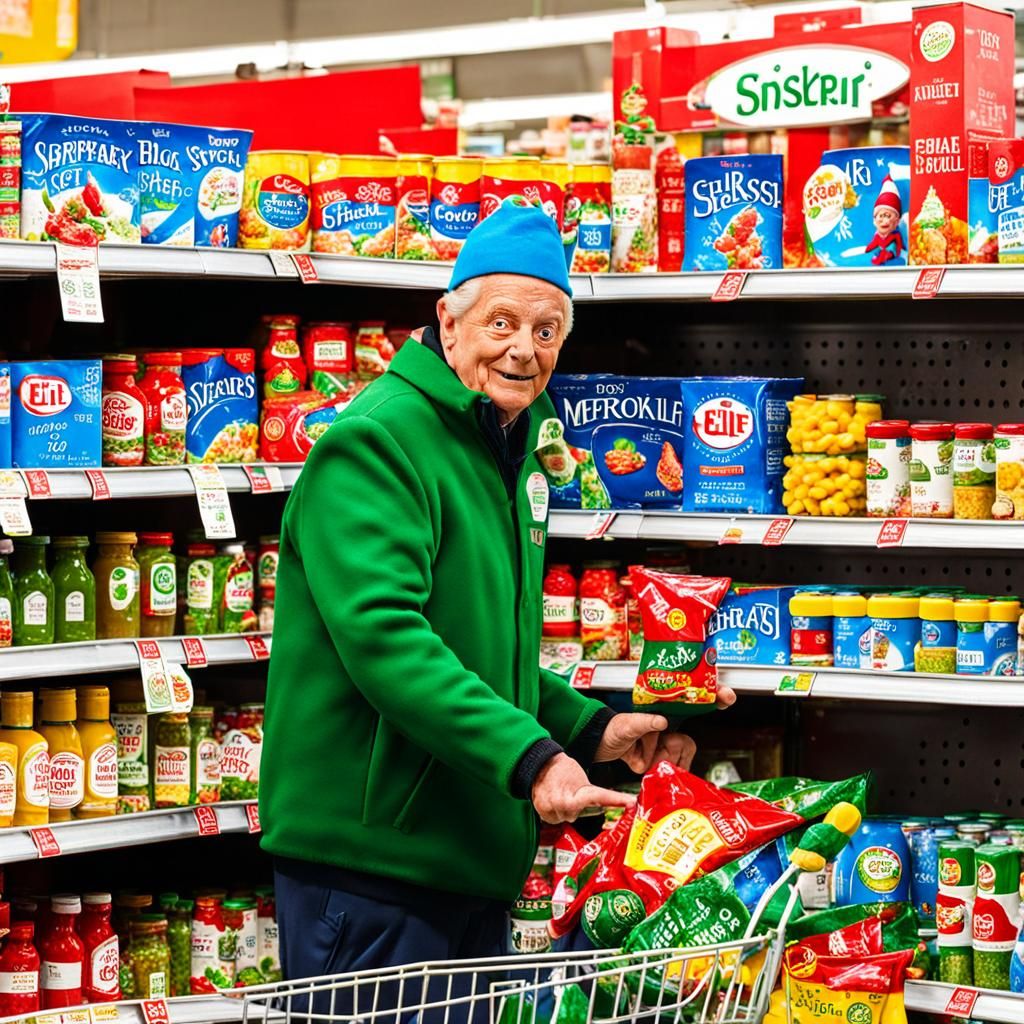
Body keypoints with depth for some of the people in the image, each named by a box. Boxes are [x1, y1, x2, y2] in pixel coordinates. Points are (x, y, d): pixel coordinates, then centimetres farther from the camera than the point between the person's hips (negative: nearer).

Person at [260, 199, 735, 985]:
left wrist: (590, 729, 14)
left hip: (477, 859, 9)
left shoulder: (512, 455, 17)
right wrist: (526, 755, -32)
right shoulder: (377, 441, -14)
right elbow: (382, 632, -27)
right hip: (368, 864, -9)